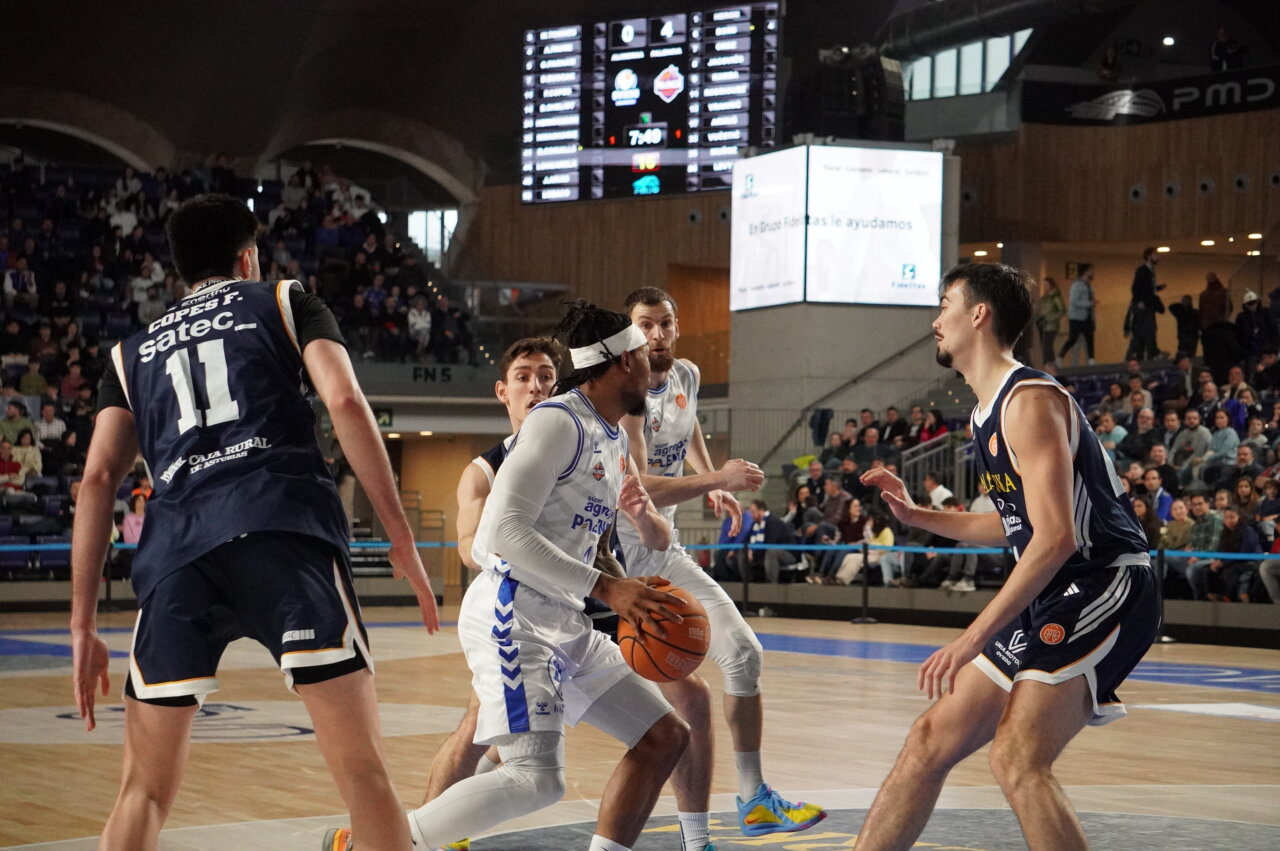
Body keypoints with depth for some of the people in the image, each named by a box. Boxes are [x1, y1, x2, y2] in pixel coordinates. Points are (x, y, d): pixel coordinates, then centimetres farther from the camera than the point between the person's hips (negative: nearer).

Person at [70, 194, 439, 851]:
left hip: (174, 552, 3)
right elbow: (345, 402, 4)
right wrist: (400, 541, 3)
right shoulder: (287, 304, 22)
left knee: (146, 788, 12)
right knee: (360, 766, -4)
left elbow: (98, 478, 17)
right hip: (284, 534, -3)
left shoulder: (132, 353, 28)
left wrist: (83, 627, 15)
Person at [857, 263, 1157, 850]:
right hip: (1054, 598, 10)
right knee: (933, 738, 11)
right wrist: (916, 515, 19)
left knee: (1017, 759, -23)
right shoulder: (988, 411, 15)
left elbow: (1056, 537, -25)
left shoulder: (1030, 400, -16)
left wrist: (974, 638, -27)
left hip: (1107, 587, -10)